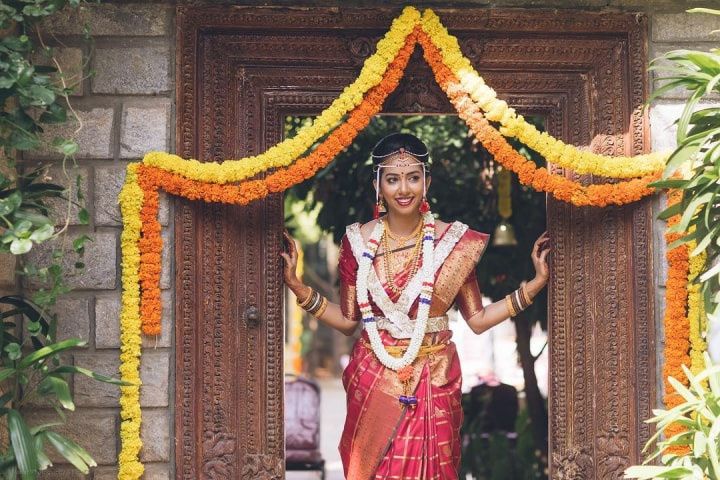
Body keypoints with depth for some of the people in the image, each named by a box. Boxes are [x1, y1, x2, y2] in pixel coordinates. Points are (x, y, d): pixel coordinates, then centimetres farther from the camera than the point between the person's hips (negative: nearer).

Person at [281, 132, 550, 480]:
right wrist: (297, 286, -8)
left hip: (434, 378, -1)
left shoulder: (453, 240, -5)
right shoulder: (358, 240, -3)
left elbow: (477, 319, -2)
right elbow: (347, 321, 2)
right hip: (374, 379, 1)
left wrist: (535, 284, -9)